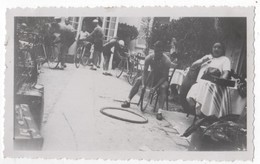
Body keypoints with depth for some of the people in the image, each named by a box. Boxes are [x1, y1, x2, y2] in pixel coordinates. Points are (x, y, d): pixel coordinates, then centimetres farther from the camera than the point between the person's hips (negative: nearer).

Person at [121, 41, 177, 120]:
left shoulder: (166, 60, -27)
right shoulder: (149, 58, -19)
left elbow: (164, 76, -25)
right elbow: (145, 71, -15)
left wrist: (155, 86, -33)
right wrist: (143, 84, -31)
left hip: (162, 78, -4)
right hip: (153, 76, 4)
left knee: (163, 87, -35)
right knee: (139, 80, -17)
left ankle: (159, 111, -41)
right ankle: (128, 101, -12)